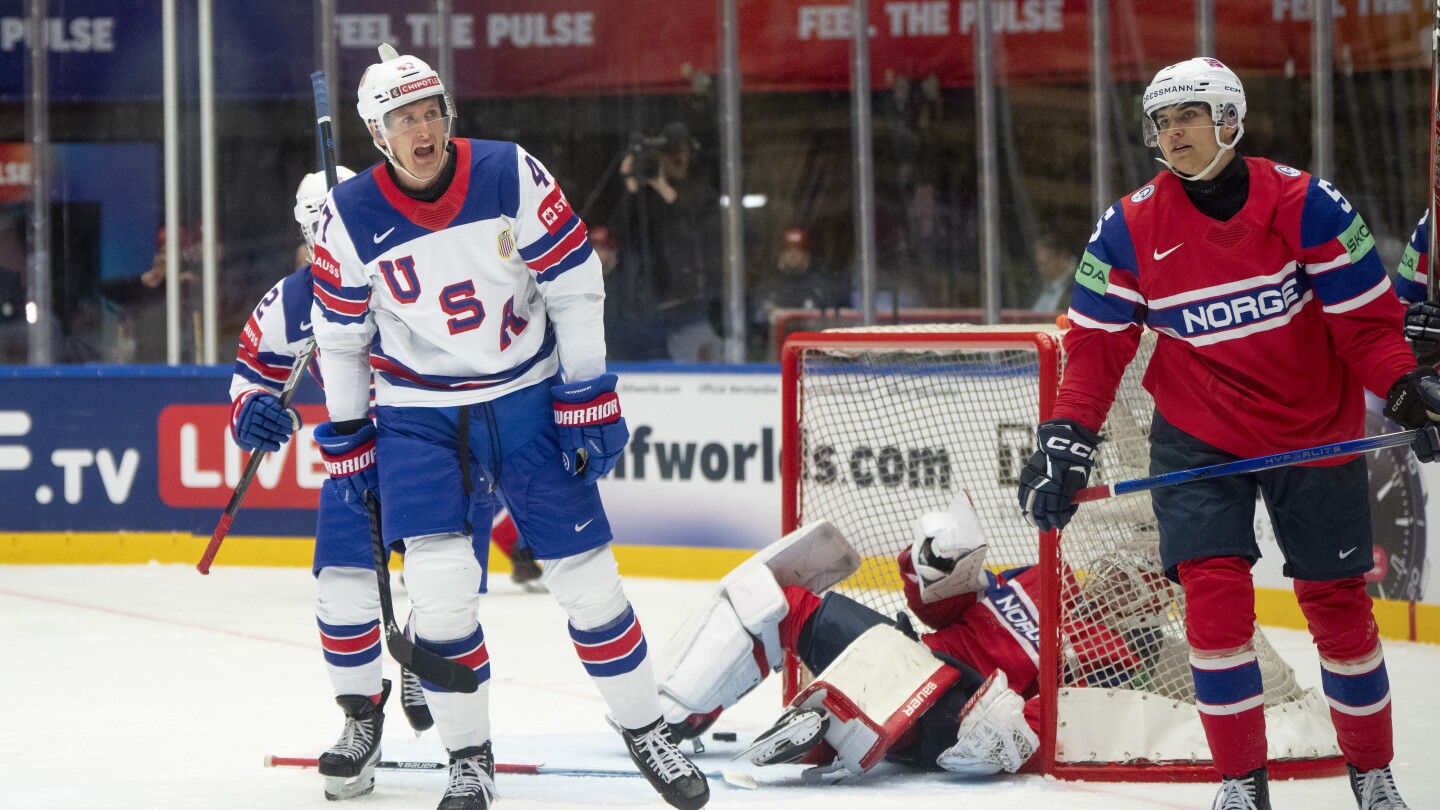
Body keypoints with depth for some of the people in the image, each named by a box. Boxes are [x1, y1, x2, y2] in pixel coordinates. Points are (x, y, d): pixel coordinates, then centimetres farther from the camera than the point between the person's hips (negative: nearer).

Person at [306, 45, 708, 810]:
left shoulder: (511, 175, -14)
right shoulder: (352, 217, -11)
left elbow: (575, 284, -8)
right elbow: (338, 334, 1)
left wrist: (588, 399, -10)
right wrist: (348, 439, 5)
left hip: (526, 400, 0)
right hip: (419, 418, 0)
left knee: (585, 574, 3)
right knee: (440, 588, -14)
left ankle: (645, 732, 20)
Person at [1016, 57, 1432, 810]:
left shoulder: (1305, 204, -13)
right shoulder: (1130, 227, -6)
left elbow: (1365, 315, -9)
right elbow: (1097, 344, -2)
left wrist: (1406, 388, -23)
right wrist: (1066, 439, -11)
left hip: (1314, 435, -1)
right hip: (1198, 439, 1)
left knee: (1338, 605, 6)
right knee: (1214, 596, -13)